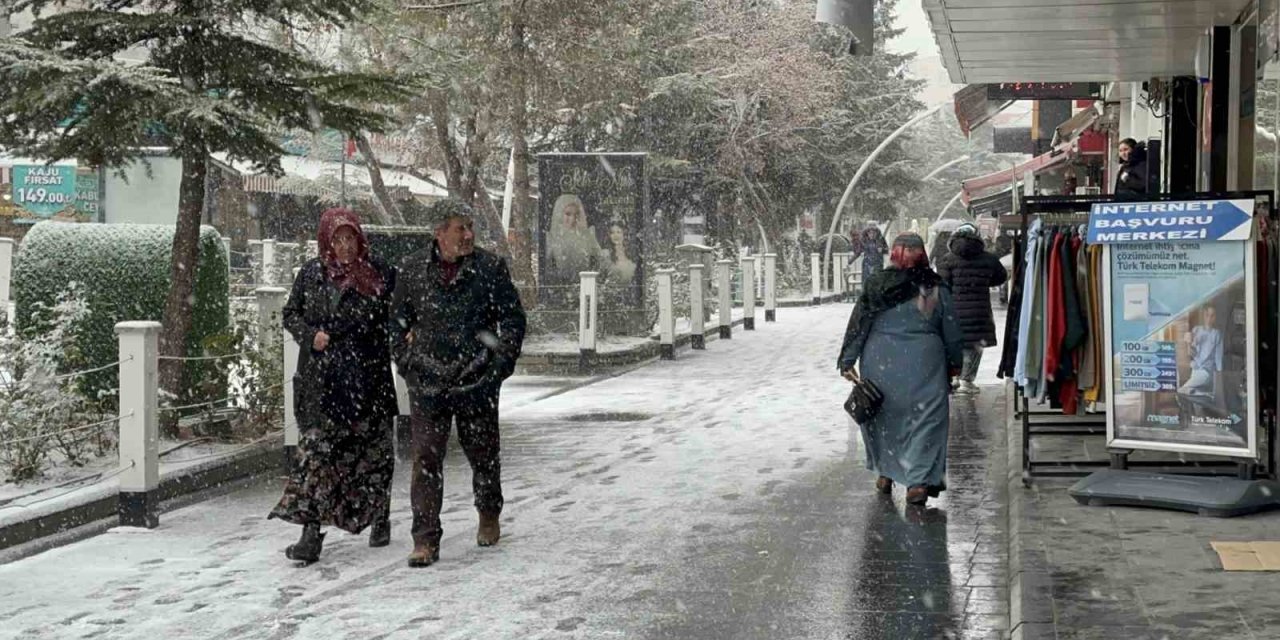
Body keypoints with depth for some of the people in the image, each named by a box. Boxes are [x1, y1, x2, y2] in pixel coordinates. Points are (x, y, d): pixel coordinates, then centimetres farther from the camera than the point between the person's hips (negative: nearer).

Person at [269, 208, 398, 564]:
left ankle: (380, 520, 29)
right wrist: (310, 336, -6)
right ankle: (312, 532, -8)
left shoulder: (380, 275, 2)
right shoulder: (311, 274, 6)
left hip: (368, 378, 0)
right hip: (320, 380, 0)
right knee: (316, 450, -8)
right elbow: (291, 314, 13)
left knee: (374, 452, 9)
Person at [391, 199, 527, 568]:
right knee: (426, 458, -5)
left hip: (477, 382, 0)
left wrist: (500, 363, -3)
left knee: (483, 453, 12)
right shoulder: (412, 270, 3)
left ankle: (489, 517, 38)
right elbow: (399, 320, 14)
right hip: (427, 382, 0)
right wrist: (405, 362, 6)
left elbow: (513, 318, 4)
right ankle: (425, 541, -1)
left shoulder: (490, 268, -1)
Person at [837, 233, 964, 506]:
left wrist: (847, 360, 4)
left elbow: (858, 325, -2)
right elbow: (952, 333, 5)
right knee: (924, 420, 3)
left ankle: (884, 473, 25)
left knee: (881, 418, 17)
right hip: (922, 364, -1)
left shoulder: (876, 286, -2)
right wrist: (954, 363, 19)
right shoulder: (936, 289, -1)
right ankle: (918, 481, -5)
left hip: (879, 363, 1)